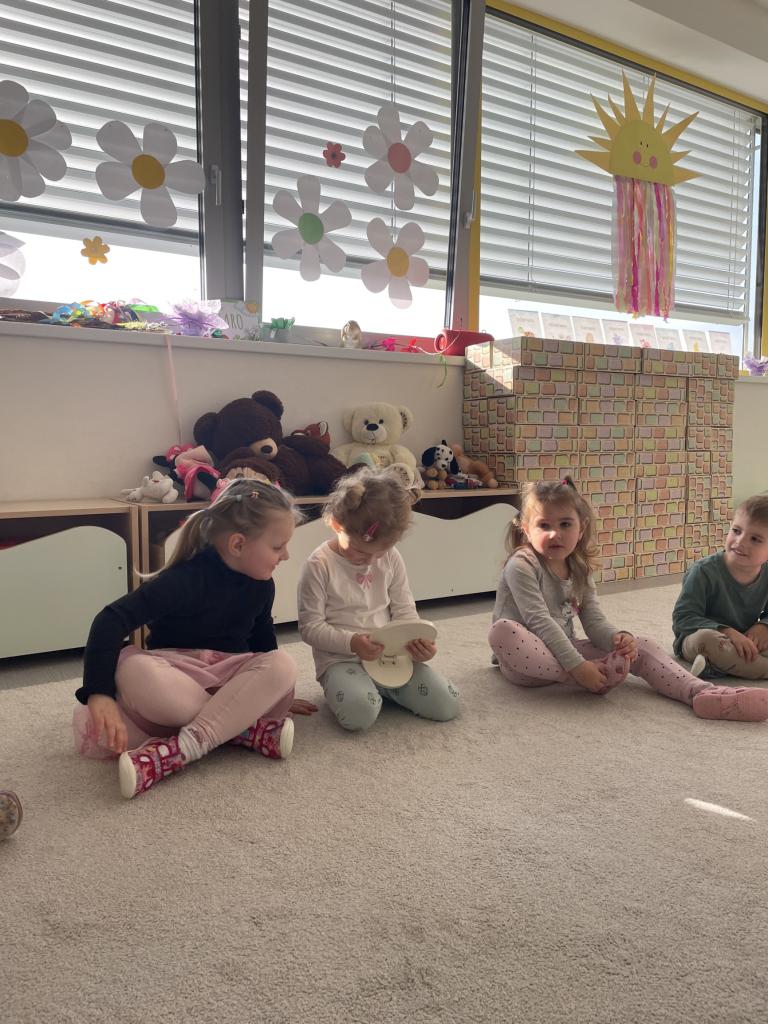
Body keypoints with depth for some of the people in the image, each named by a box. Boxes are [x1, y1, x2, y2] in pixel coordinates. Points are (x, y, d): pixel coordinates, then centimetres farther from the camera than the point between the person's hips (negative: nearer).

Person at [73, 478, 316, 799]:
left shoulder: (261, 585, 0)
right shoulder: (187, 578, -21)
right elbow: (112, 621, -29)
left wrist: (274, 694, 25)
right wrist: (99, 693, -41)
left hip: (230, 681, 4)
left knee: (282, 665, -29)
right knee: (133, 670, -40)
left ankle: (175, 751, -35)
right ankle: (248, 728, -30)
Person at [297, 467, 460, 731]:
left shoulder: (391, 558, 4)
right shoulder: (319, 564, -9)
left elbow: (404, 609, 9)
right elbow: (310, 626, -9)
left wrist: (419, 640, -12)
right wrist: (351, 642, -25)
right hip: (340, 659, -4)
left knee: (446, 704, -11)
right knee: (359, 713, -34)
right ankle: (357, 688, 2)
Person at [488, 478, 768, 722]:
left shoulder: (579, 570, 8)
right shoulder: (522, 566, -16)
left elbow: (594, 622, 4)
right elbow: (539, 622, -25)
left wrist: (617, 638, -20)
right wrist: (577, 667, -31)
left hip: (565, 652, 7)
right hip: (526, 658, -6)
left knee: (641, 647, -6)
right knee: (501, 631, -41)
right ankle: (597, 673, -33)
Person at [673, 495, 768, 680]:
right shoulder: (704, 571, -18)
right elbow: (682, 617, -20)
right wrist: (727, 632, -31)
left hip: (746, 642, 5)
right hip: (693, 641, -5)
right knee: (708, 638, -38)